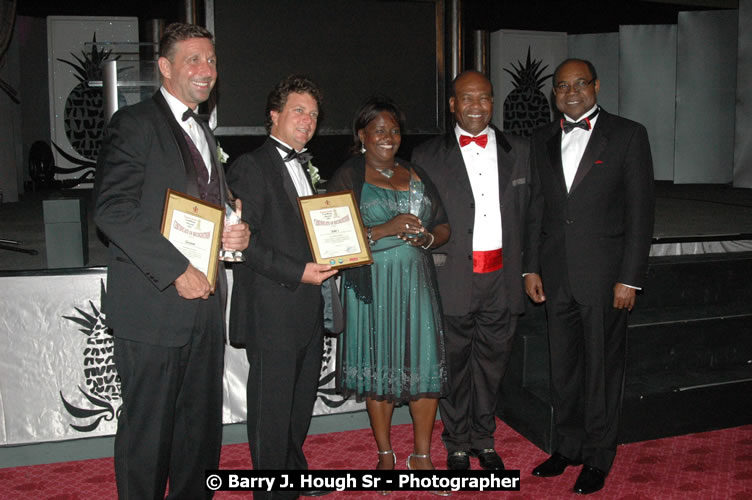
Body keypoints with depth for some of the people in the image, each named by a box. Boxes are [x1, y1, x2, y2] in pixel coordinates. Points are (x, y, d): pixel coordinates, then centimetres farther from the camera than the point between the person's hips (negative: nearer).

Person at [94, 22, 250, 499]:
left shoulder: (205, 134, 21)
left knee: (203, 427, 13)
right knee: (148, 429, 2)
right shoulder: (135, 123, -5)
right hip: (154, 307, -7)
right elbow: (113, 209, -15)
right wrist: (177, 270, -19)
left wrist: (238, 233, 4)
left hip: (205, 304, 7)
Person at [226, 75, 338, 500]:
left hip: (309, 306, 8)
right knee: (272, 407, 2)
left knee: (301, 401, 18)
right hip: (272, 309, -8)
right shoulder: (252, 166, -8)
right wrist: (297, 272, -20)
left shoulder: (306, 168, 19)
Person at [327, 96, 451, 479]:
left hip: (417, 284, 3)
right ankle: (385, 454, 21)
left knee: (425, 366, -1)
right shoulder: (347, 177, 2)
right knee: (379, 367, 4)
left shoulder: (416, 175, 15)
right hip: (373, 286, -3)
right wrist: (384, 230, -17)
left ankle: (421, 456, 14)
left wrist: (426, 237, -7)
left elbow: (443, 228, 16)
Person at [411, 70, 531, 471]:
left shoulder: (519, 151, 9)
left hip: (502, 277, 2)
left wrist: (528, 270, 4)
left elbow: (529, 213, 9)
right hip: (452, 278, -2)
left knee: (491, 362, 13)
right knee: (454, 365, 8)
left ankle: (484, 439, 31)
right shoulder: (427, 157, 2)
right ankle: (457, 444, 26)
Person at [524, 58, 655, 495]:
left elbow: (640, 210, -6)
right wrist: (532, 267, 8)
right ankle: (568, 447, 30)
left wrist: (630, 278, -11)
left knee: (602, 368, 5)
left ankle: (598, 457, 21)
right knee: (563, 366, 13)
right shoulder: (544, 140, 11)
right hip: (557, 274, 4)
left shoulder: (628, 135, -3)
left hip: (604, 274, -4)